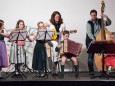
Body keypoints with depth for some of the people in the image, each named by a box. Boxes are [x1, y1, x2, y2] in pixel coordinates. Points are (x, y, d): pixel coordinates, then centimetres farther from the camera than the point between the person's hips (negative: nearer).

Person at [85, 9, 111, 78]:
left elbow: (109, 23, 8)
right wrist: (93, 39, -29)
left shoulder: (100, 21, 9)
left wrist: (107, 18, -11)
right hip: (91, 40, -3)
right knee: (91, 54, -13)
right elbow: (89, 33, -14)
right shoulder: (89, 23, -3)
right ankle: (91, 71, -7)